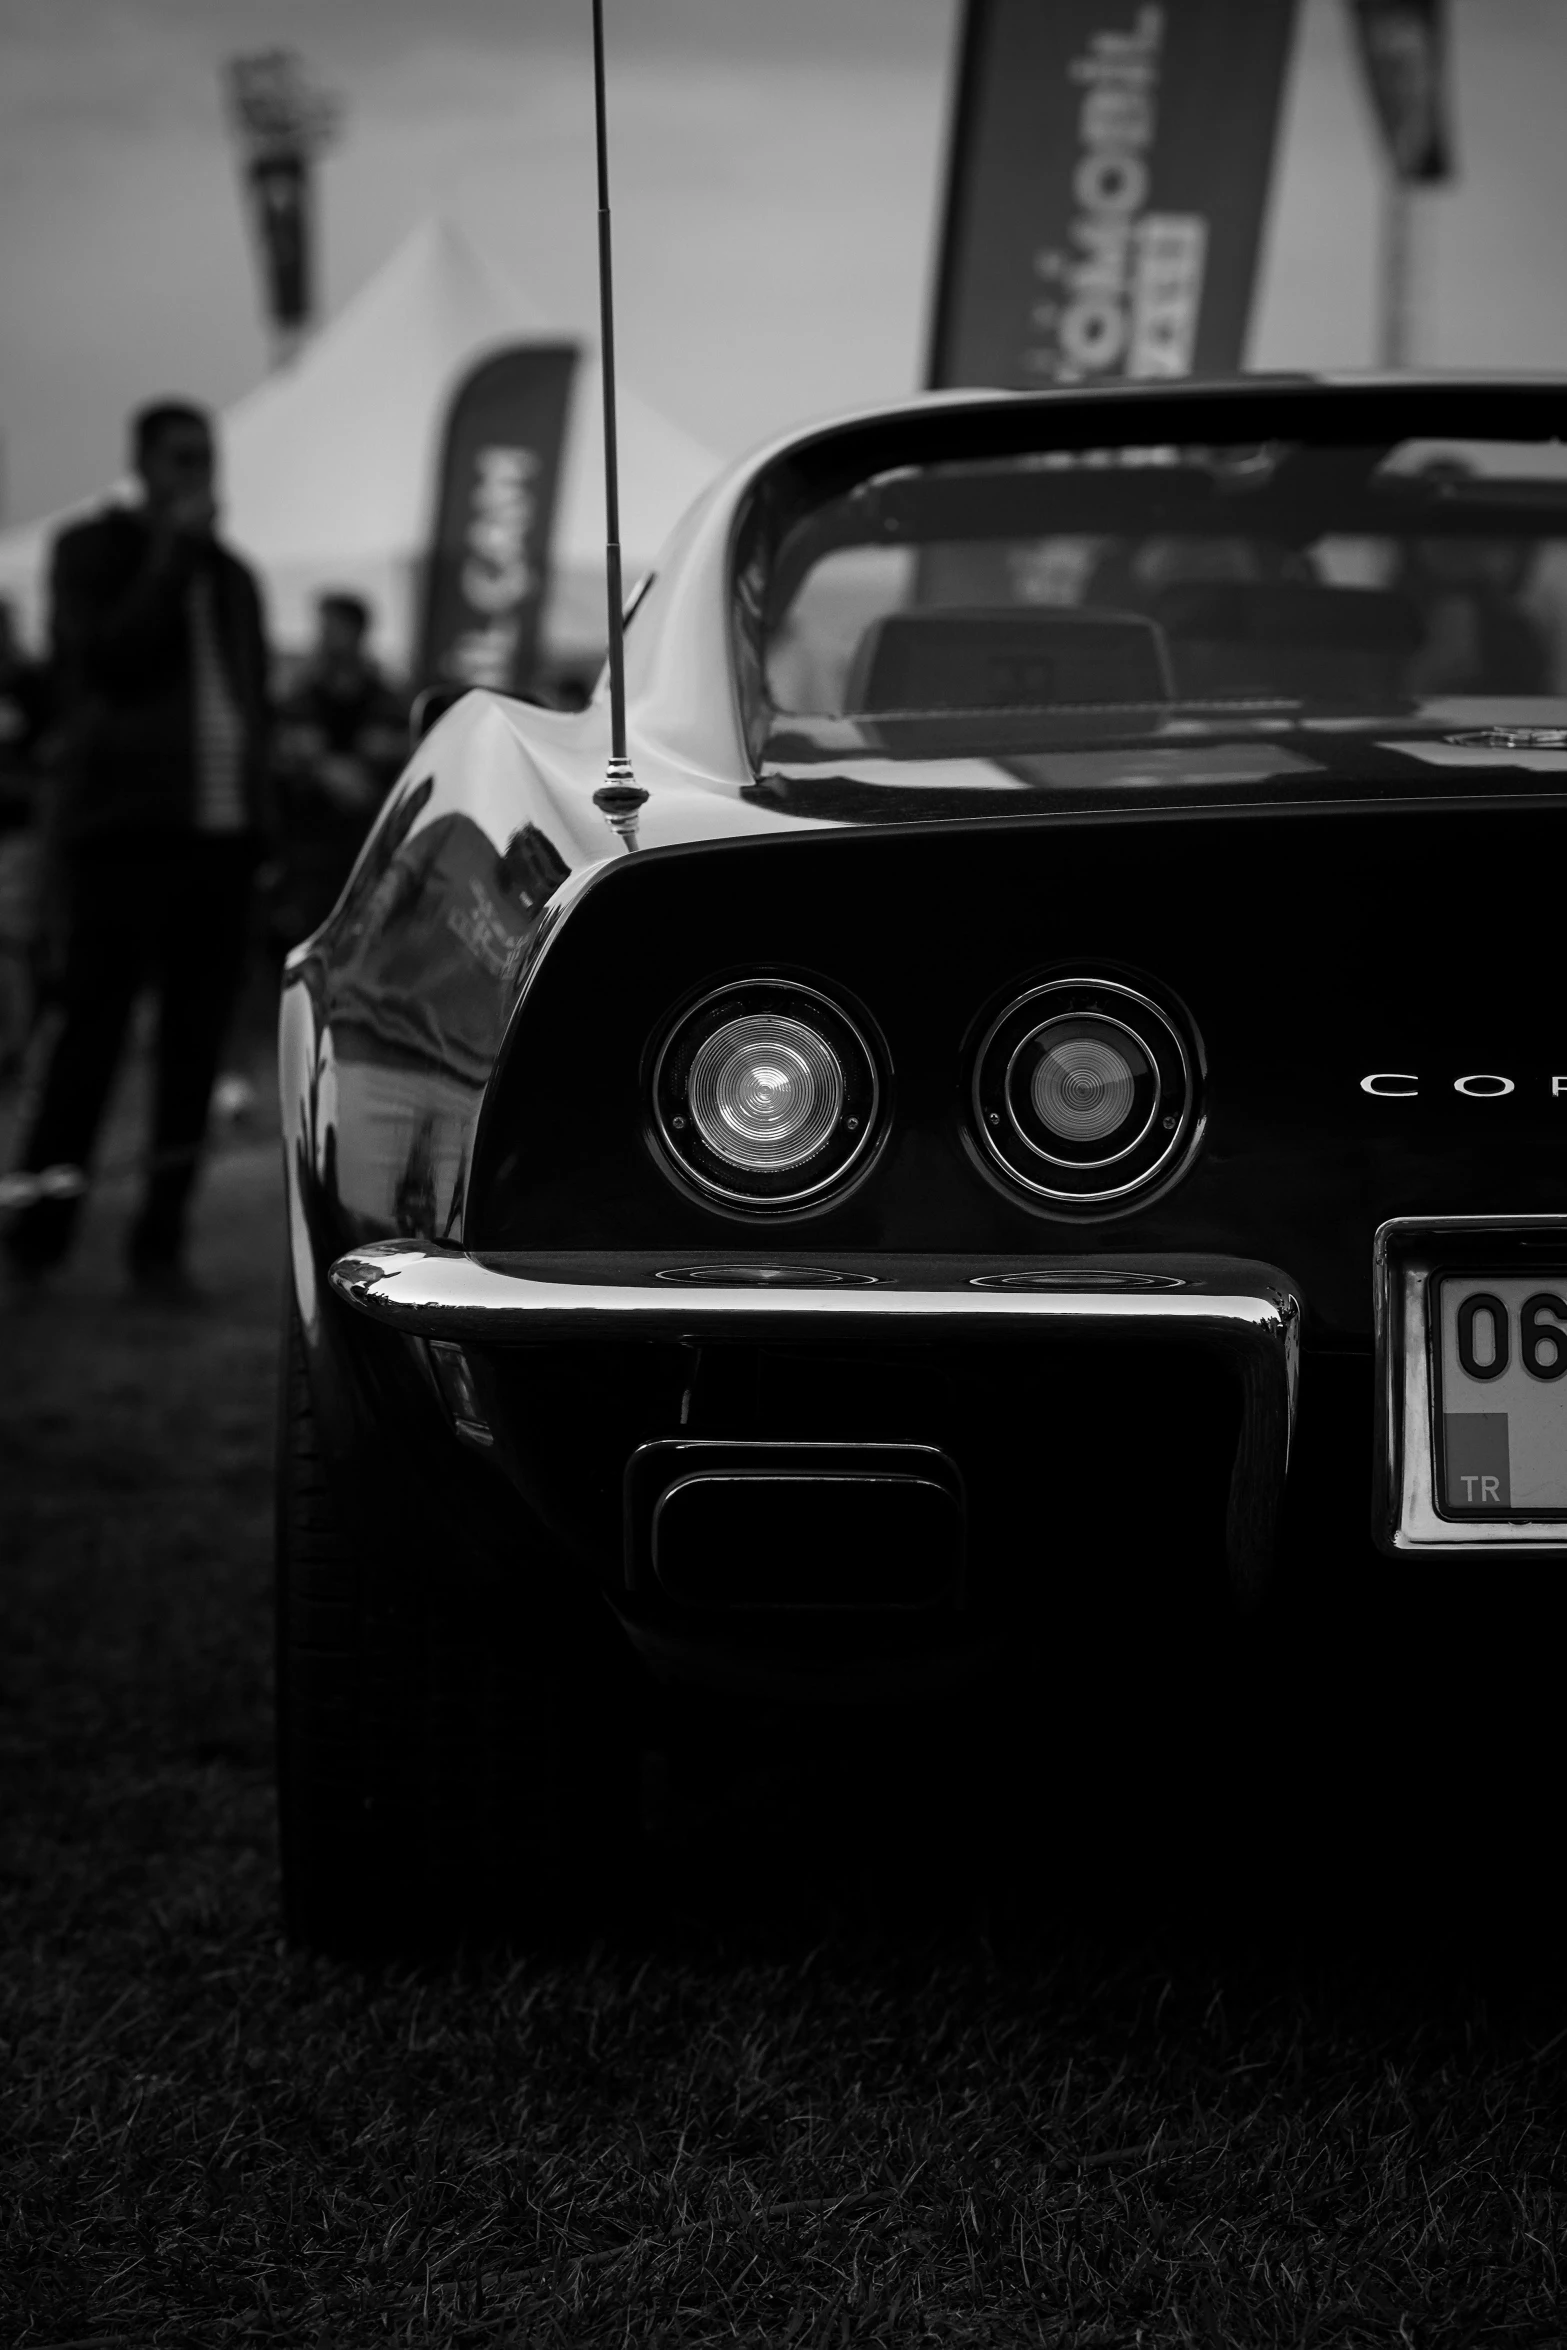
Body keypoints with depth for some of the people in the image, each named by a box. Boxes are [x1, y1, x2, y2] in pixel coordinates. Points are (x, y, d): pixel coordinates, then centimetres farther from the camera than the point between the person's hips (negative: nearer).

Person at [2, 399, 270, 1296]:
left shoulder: (231, 575, 20)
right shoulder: (92, 552, 4)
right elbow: (106, 658, -11)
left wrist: (256, 814, 14)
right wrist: (173, 555, -11)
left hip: (222, 830, 5)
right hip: (127, 824, -5)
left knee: (198, 1038, 2)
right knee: (96, 1025, -8)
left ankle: (163, 1238, 5)